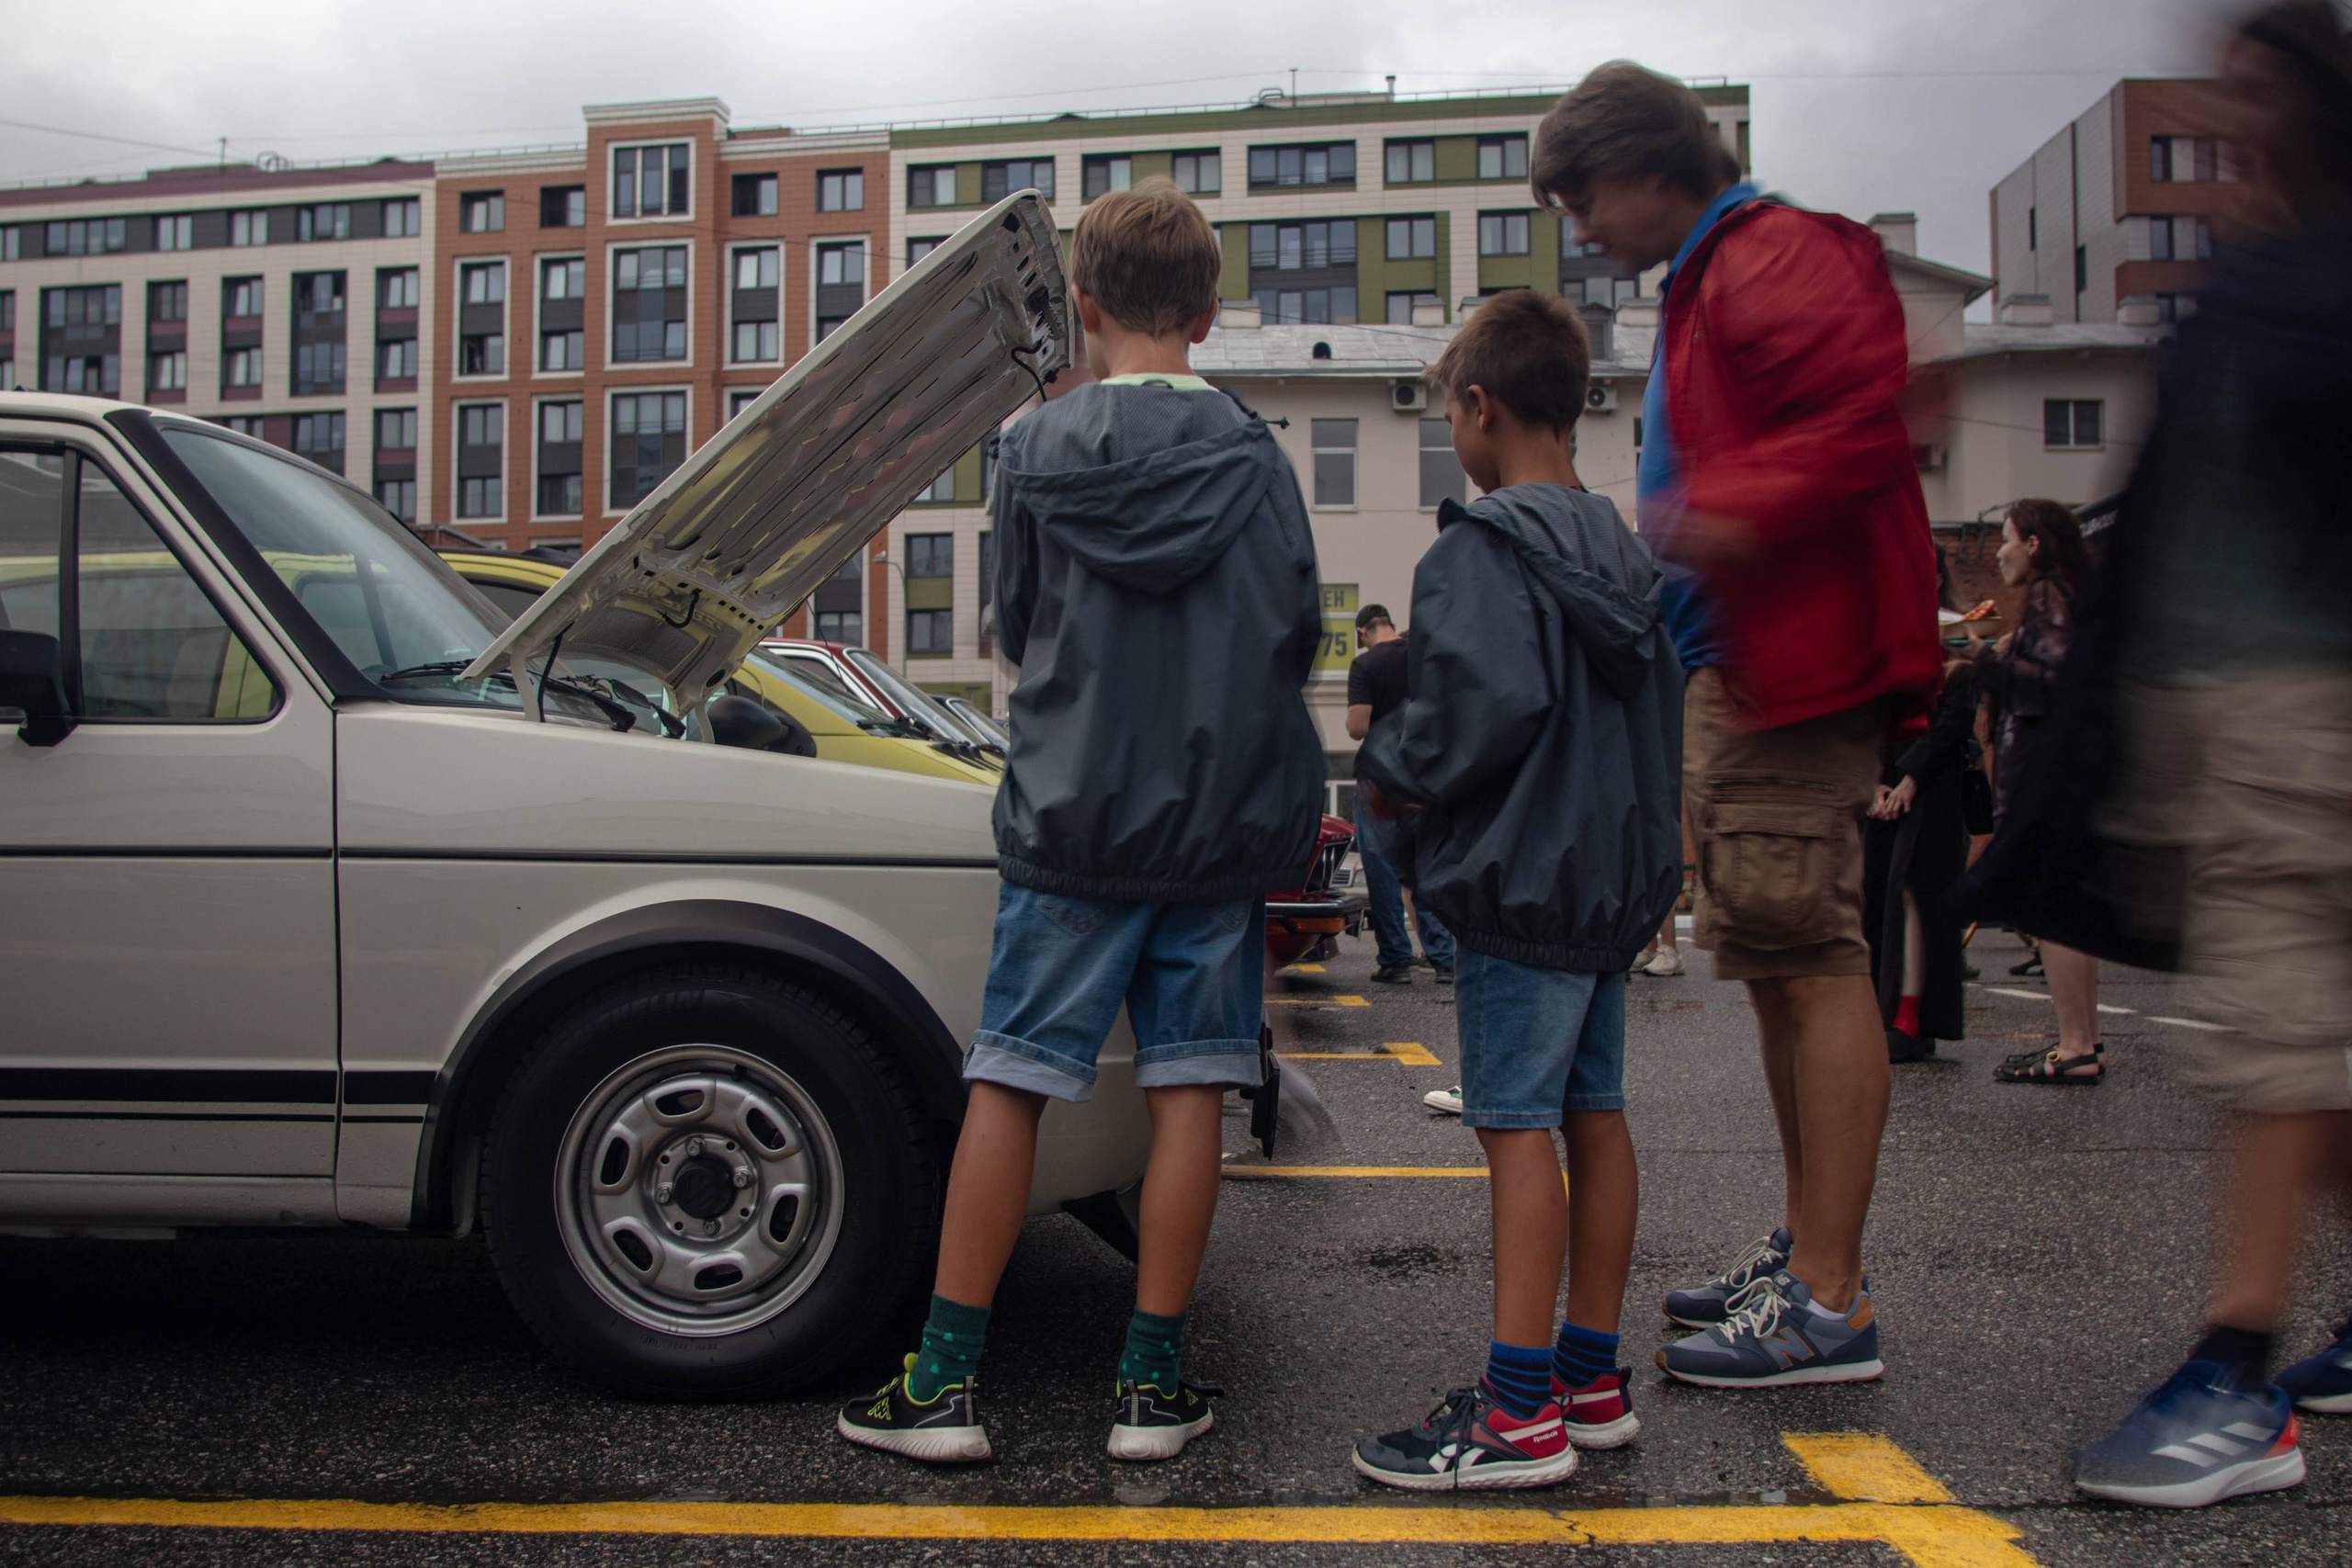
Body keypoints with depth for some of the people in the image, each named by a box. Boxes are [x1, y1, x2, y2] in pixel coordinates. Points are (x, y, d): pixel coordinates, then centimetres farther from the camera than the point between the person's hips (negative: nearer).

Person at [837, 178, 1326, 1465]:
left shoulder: (1037, 451, -1)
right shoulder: (1254, 459, 0)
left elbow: (1014, 625, 8)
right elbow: (1298, 637, 5)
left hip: (1072, 816, 0)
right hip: (1221, 821, 1)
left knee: (1008, 1084, 5)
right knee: (1188, 1090, 6)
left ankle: (943, 1382, 10)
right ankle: (1152, 1385, 13)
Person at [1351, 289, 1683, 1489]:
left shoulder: (1480, 549, -14)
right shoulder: (1623, 554, 14)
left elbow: (1488, 711, -25)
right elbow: (1662, 706, 18)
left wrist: (1385, 755, -8)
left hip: (1521, 879, -9)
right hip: (1615, 872, 9)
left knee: (1517, 1122, -6)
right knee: (1592, 1112, 13)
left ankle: (1519, 1414, -2)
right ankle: (1592, 1379, 23)